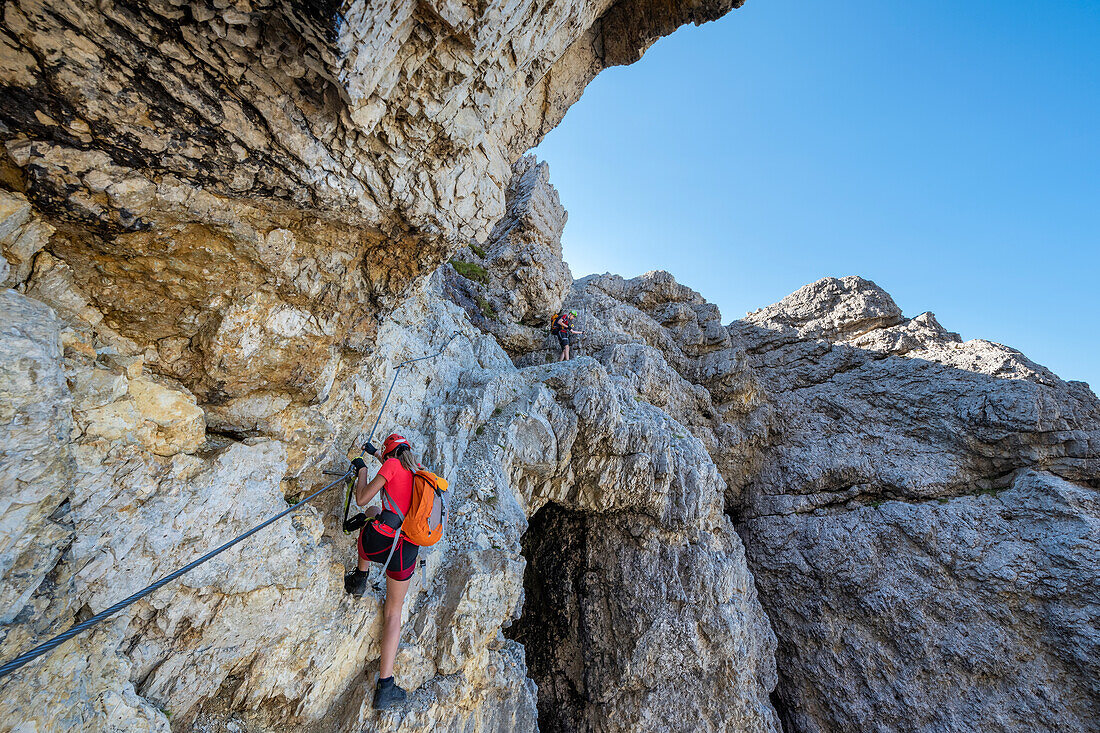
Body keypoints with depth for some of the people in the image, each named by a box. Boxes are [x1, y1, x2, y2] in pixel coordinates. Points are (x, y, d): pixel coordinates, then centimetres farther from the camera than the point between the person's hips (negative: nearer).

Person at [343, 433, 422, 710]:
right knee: (393, 611, 22)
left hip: (376, 541, -3)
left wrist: (362, 470, 15)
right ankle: (385, 687, 16)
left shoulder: (392, 464, -4)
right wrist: (376, 453, 47)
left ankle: (360, 577, 40)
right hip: (405, 551, 3)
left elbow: (361, 499, 0)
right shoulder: (418, 468, 12)